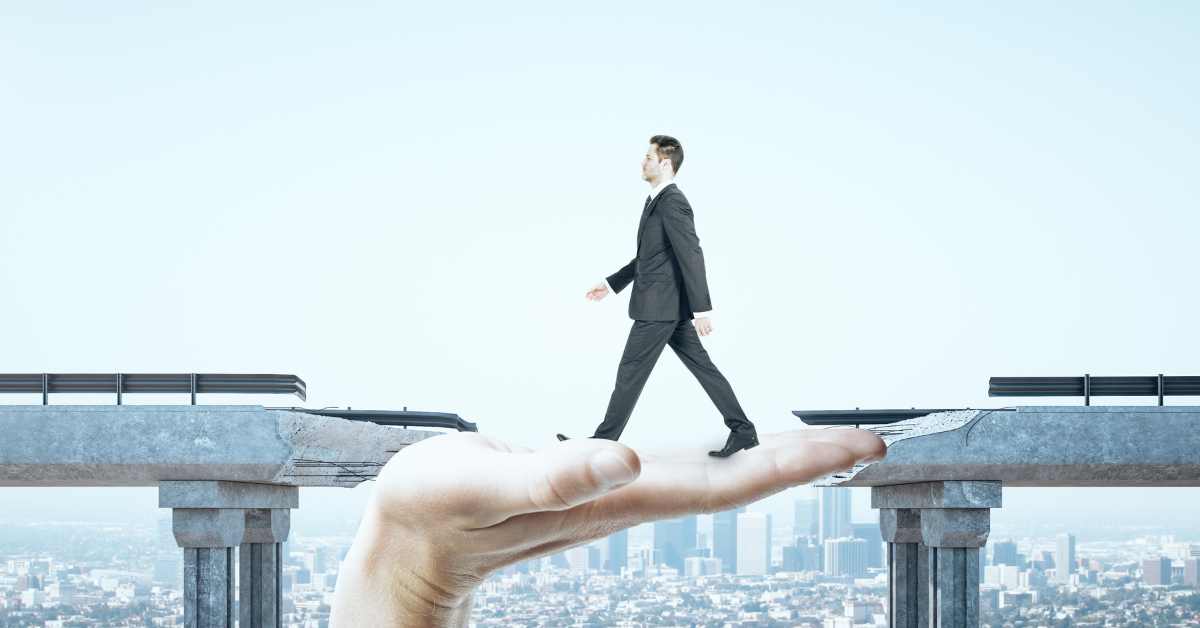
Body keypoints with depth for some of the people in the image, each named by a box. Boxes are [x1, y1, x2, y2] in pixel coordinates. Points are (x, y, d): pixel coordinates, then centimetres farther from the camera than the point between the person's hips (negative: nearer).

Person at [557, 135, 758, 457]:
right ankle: (742, 430, 10)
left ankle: (604, 440, 7)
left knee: (631, 372, -1)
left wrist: (702, 308, -25)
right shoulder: (658, 201, 14)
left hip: (659, 307, -10)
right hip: (667, 306, 10)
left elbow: (692, 256, -22)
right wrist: (611, 283, 24)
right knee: (701, 366, 10)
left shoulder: (672, 202, -17)